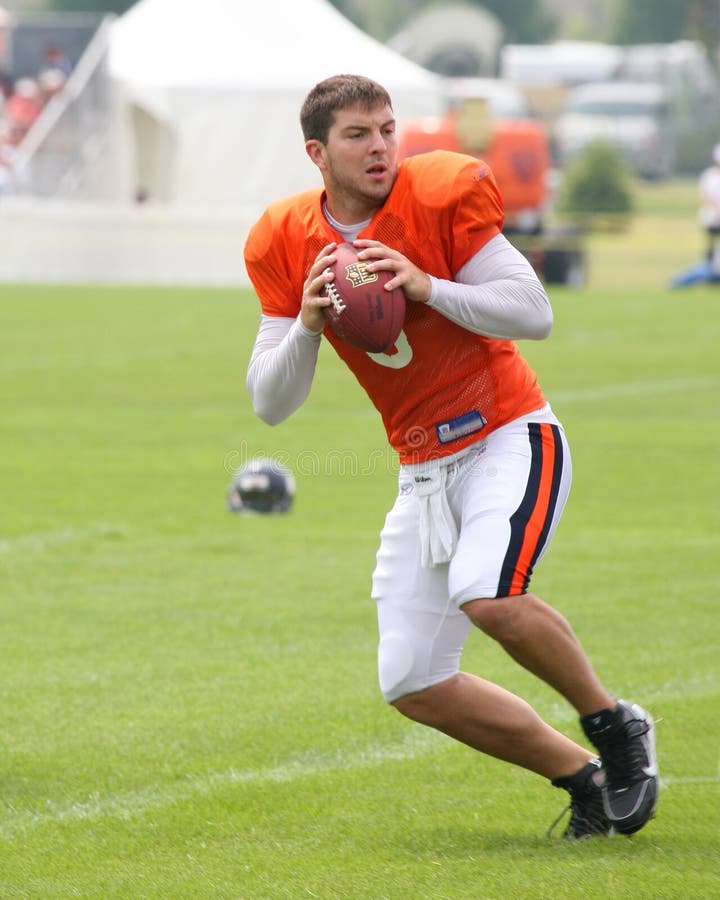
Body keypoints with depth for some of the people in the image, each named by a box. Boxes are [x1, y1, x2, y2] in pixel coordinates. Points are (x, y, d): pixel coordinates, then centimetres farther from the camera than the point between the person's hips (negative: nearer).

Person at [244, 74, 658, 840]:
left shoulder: (441, 196, -12)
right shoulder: (285, 245, 0)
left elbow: (534, 314, -14)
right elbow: (270, 403, -2)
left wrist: (428, 288, -25)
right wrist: (306, 325, -20)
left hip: (511, 437, -5)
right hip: (424, 471, 6)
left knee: (487, 594, -32)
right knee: (412, 684, 0)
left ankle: (615, 729, -9)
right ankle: (582, 776, 13)